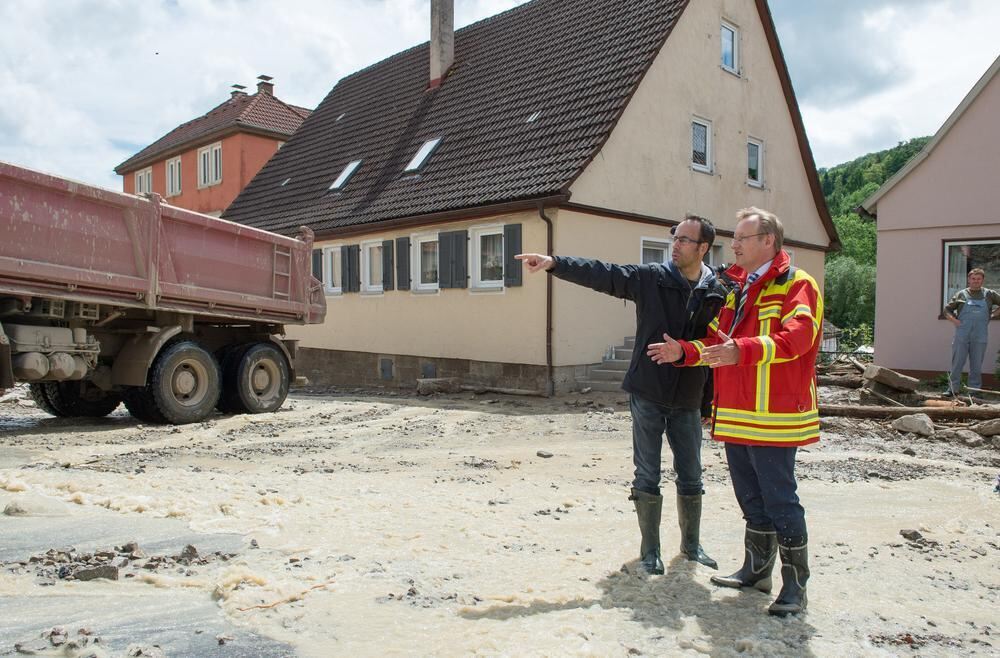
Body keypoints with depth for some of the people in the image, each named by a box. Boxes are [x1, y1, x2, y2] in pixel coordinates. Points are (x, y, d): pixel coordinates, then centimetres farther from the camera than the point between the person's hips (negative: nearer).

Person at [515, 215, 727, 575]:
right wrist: (554, 262, -24)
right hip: (647, 396, -2)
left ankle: (691, 545, 32)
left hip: (688, 403, 2)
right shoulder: (651, 278, -4)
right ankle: (650, 550, 20)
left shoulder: (717, 294, 0)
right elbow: (601, 274, -12)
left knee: (691, 478, 13)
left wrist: (708, 402, 6)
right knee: (647, 477, 5)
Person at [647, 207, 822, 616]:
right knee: (750, 498, 17)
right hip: (735, 417, 8)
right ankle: (756, 571, 31)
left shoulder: (795, 284, -8)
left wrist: (743, 350, -38)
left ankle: (795, 585, 10)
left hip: (773, 417, -8)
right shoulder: (737, 288, 19)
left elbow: (796, 336, -25)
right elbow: (717, 340, 21)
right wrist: (684, 351, 4)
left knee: (779, 499, -2)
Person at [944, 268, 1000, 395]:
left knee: (976, 366, 6)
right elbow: (947, 310, 12)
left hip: (980, 337, 1)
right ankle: (953, 389, 6)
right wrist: (954, 320, -4)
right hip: (961, 336, -1)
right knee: (957, 363, 0)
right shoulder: (961, 295, 8)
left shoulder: (989, 294, 9)